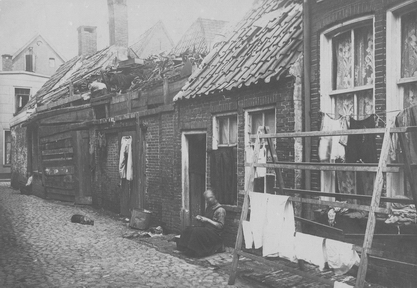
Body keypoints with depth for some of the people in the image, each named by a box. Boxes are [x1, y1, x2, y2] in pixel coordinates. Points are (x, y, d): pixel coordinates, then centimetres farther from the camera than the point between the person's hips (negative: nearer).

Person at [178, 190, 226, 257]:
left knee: (196, 232, -31)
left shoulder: (220, 210, -10)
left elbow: (220, 226, -15)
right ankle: (186, 250, -18)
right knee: (189, 229, -14)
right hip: (206, 229, 9)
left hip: (215, 233, -9)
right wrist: (200, 218, 4)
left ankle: (194, 252, -22)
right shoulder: (209, 208, 17)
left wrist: (207, 220, -16)